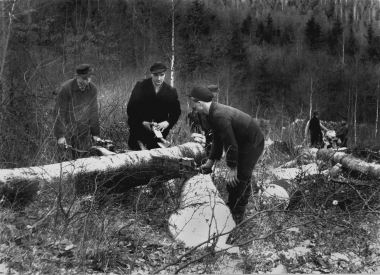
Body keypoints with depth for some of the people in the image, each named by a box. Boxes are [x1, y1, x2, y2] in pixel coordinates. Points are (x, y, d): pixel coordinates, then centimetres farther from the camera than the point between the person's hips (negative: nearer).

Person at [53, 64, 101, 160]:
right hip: (67, 130, -3)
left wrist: (95, 134, 3)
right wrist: (60, 135, -16)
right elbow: (59, 113, -14)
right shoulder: (66, 88, -17)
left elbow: (94, 112, 3)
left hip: (84, 131, 3)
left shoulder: (92, 89, -4)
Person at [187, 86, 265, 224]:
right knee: (237, 177, 16)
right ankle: (232, 210, 27)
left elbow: (230, 144, -27)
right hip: (243, 141, 10)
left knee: (240, 178, -6)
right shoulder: (215, 111, 3)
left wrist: (232, 169, -19)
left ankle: (236, 217, 3)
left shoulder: (220, 116, -29)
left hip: (252, 142, -10)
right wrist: (210, 161, 14)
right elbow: (217, 139, 13)